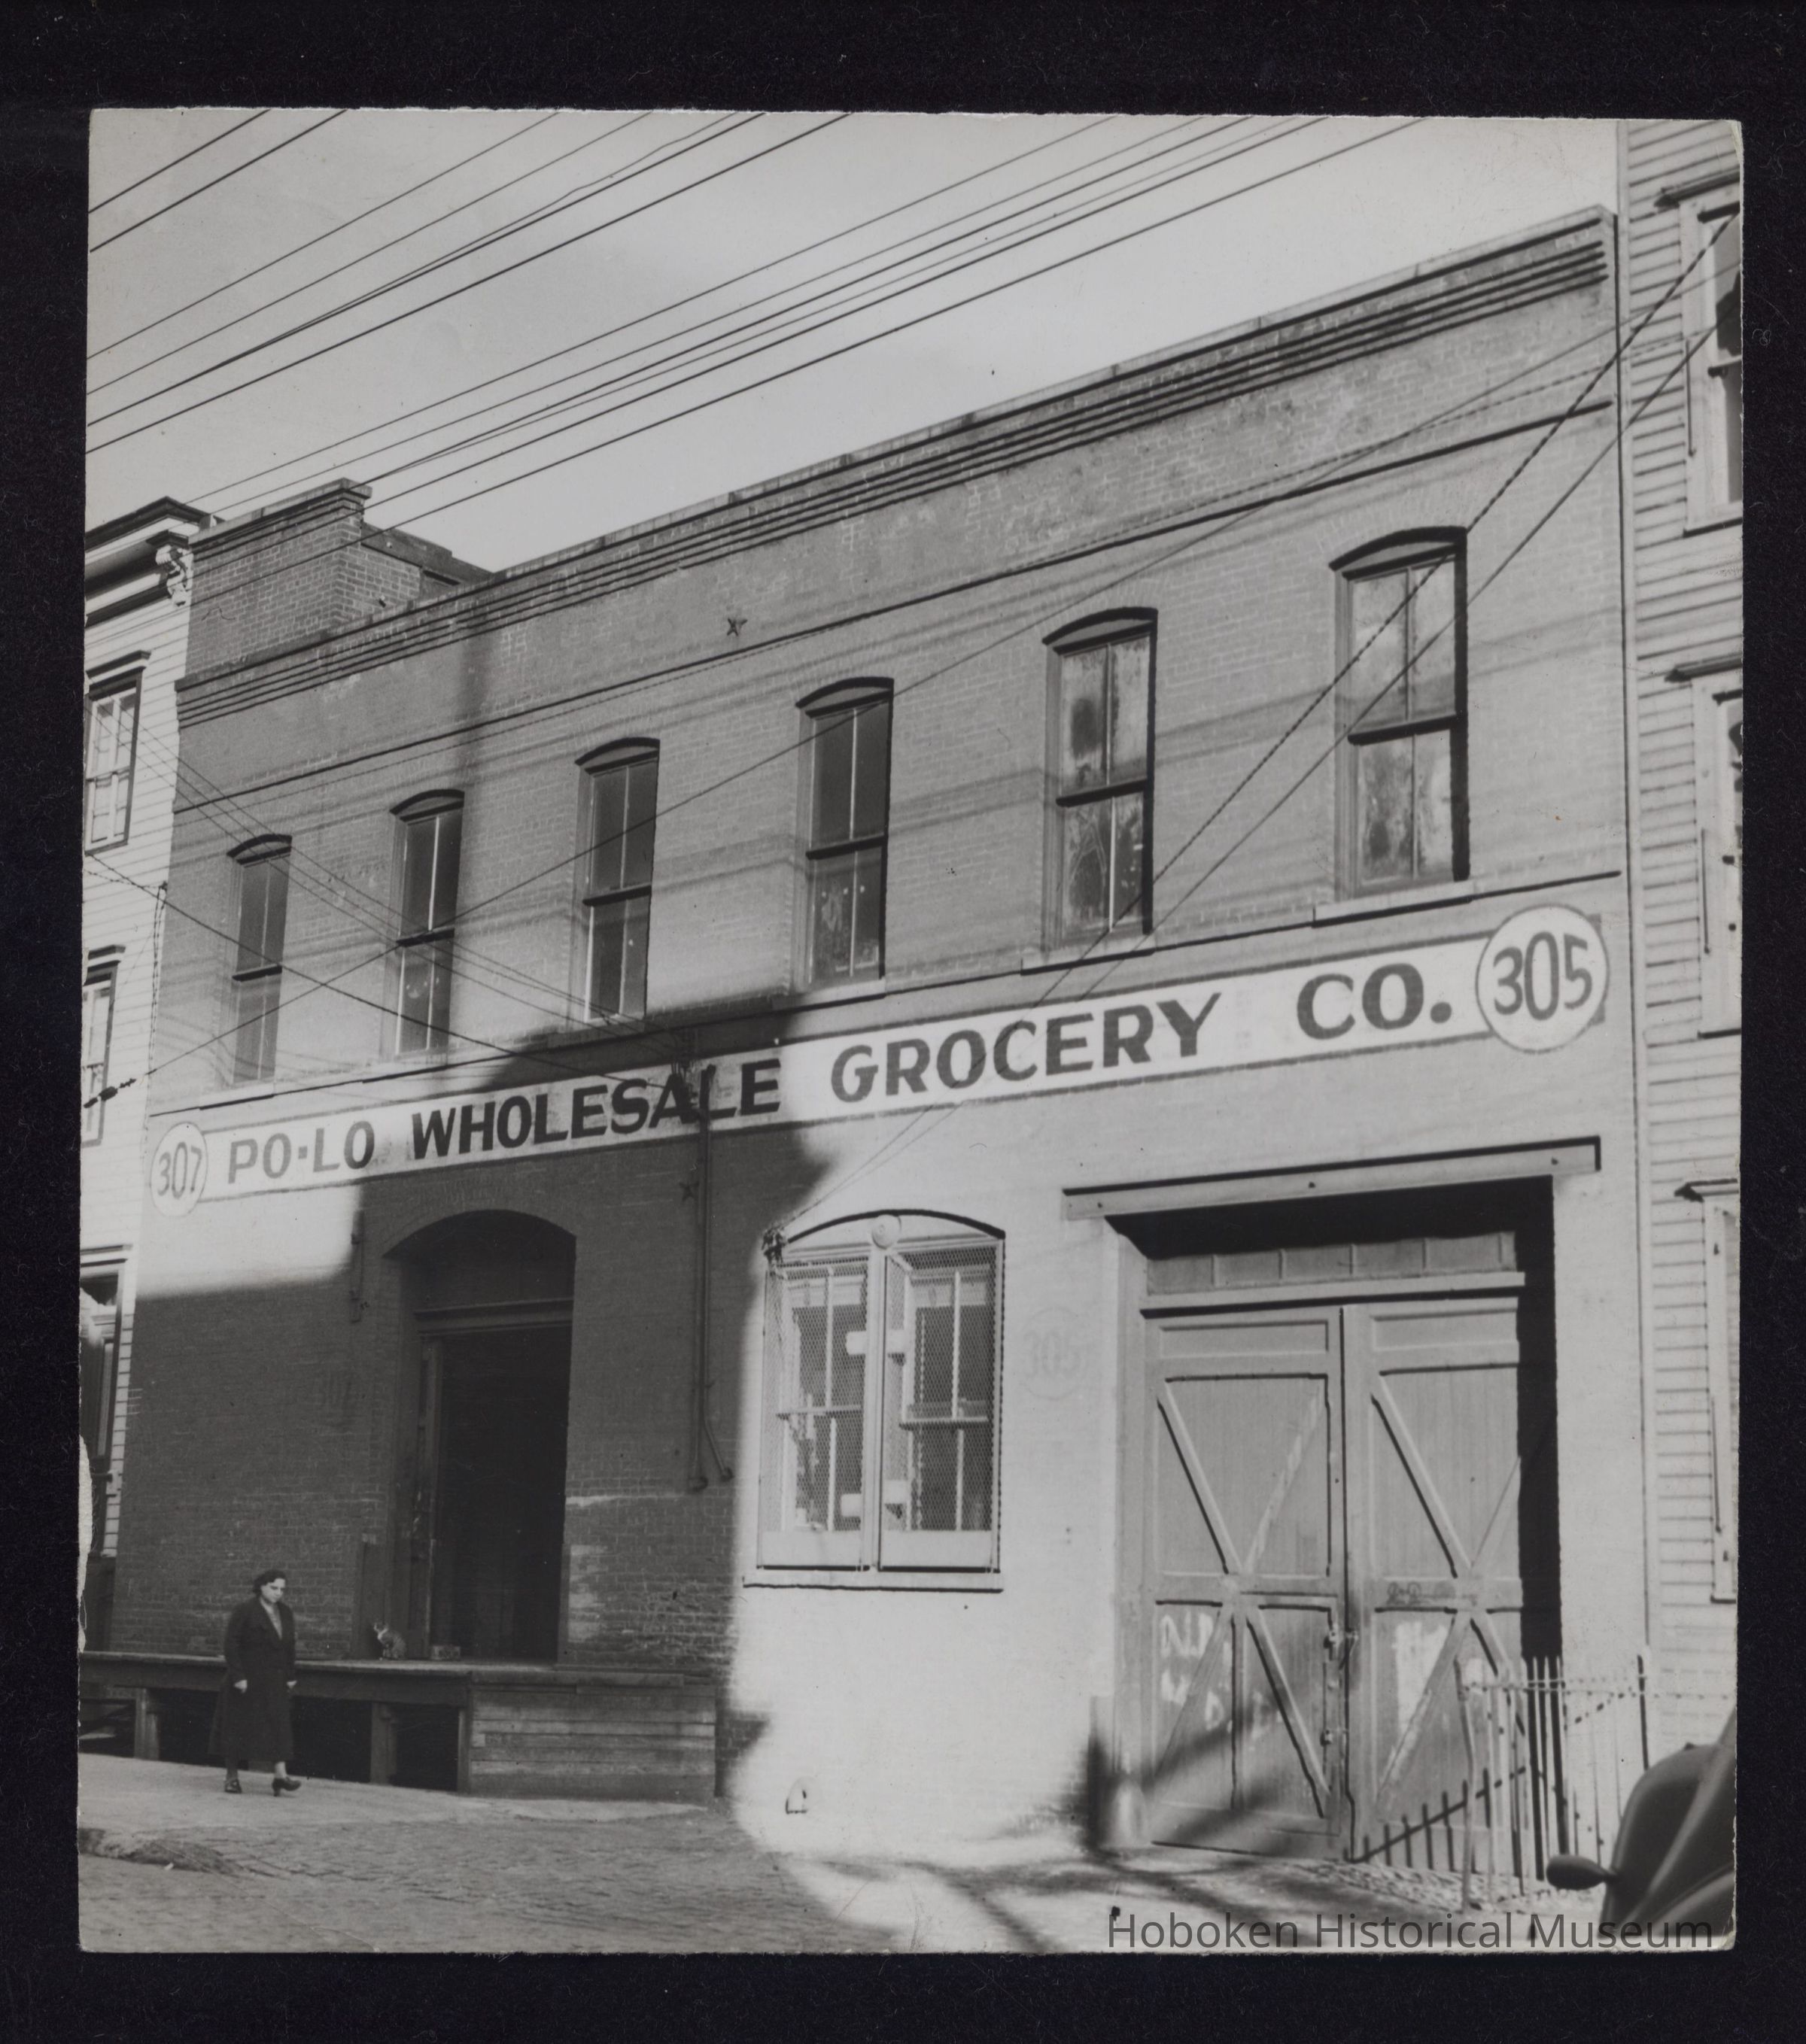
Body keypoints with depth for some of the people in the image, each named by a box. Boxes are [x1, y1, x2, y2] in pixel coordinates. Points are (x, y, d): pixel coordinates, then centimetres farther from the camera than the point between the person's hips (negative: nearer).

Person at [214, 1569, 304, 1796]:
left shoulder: (285, 1613, 9)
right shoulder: (245, 1611, -10)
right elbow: (231, 1644, -13)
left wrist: (290, 1677, 10)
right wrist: (238, 1677, -18)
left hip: (274, 1682, 5)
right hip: (246, 1680, -5)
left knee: (278, 1725, -5)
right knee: (238, 1727, 3)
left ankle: (279, 1775, -11)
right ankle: (232, 1776, 14)